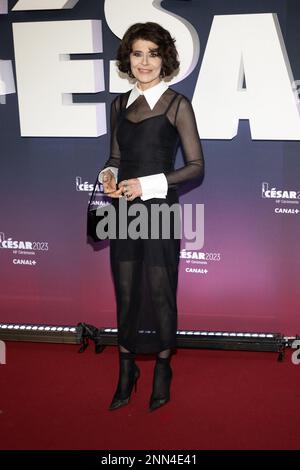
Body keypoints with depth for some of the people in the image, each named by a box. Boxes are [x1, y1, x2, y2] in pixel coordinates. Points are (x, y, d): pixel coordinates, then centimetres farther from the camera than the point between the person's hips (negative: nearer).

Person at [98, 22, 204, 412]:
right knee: (125, 293, 10)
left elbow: (196, 167, -7)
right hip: (123, 209, 4)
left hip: (160, 208, -4)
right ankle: (126, 372, 24)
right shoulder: (120, 104, 10)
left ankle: (162, 370, 24)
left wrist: (148, 184, -16)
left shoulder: (177, 105, -5)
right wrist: (109, 175, -4)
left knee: (160, 292, 5)